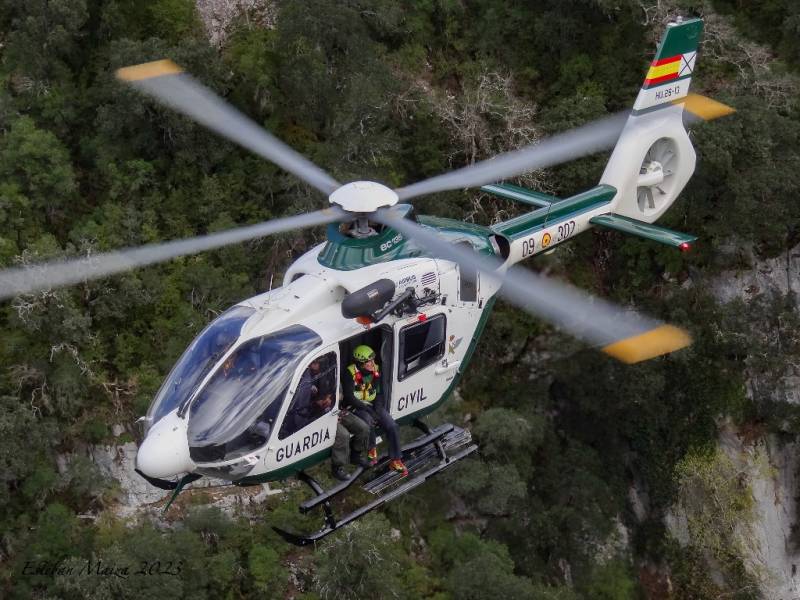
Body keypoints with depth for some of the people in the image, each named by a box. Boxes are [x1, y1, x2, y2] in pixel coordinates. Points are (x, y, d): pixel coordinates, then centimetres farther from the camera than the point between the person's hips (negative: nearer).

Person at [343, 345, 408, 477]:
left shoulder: (375, 370, 0)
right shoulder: (351, 373, -17)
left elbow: (379, 393, 9)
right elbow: (349, 397, -20)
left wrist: (378, 407, -11)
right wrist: (369, 410, -24)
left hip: (373, 405, 5)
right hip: (357, 407, -5)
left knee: (392, 426, -15)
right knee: (368, 421, -36)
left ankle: (395, 460, -10)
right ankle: (372, 450, -10)